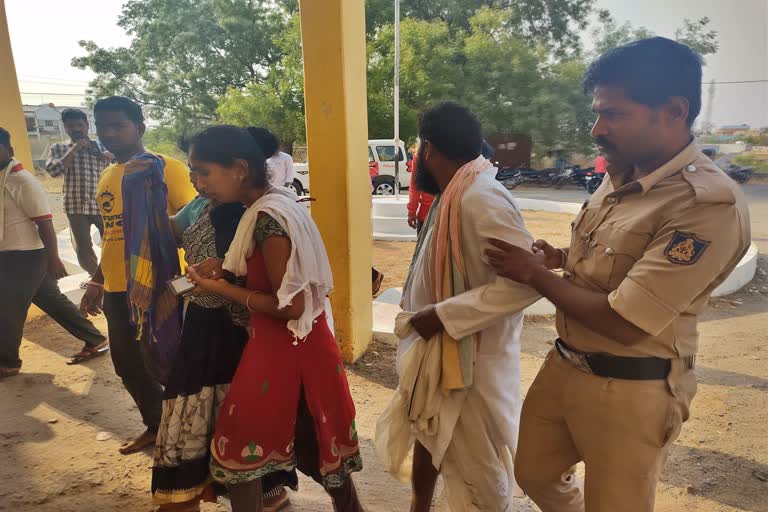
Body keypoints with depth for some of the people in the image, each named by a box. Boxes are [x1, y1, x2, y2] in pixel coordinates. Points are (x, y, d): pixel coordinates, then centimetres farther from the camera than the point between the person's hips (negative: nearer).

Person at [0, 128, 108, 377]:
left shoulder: (22, 181, -15)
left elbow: (44, 222, -18)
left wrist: (54, 259, -19)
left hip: (23, 257, -9)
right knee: (53, 301, 13)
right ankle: (95, 341, 22)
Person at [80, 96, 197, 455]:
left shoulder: (166, 168, -9)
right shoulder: (107, 177, 13)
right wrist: (97, 282, 23)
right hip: (117, 290, 8)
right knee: (128, 365, 18)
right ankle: (155, 426, 38)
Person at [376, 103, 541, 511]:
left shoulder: (480, 197, -24)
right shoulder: (453, 195, 5)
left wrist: (443, 315, -28)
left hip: (471, 361, -9)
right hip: (439, 352, 9)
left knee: (477, 470, 10)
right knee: (429, 435, 26)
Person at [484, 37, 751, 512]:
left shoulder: (710, 205, -25)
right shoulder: (622, 176, 2)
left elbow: (625, 323, -27)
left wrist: (536, 274, -14)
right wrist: (561, 257, 0)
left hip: (628, 390, -7)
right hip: (565, 365, 8)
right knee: (534, 474, 23)